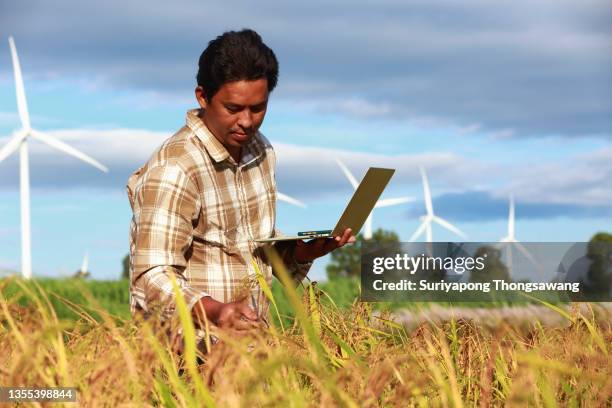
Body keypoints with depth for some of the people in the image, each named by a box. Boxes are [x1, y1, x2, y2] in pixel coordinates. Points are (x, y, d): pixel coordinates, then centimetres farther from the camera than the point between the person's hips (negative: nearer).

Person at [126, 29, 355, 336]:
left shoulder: (260, 151, 11)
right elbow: (153, 279, -19)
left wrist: (300, 251, 3)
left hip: (251, 337, 8)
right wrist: (214, 312, -35)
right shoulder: (174, 170, -15)